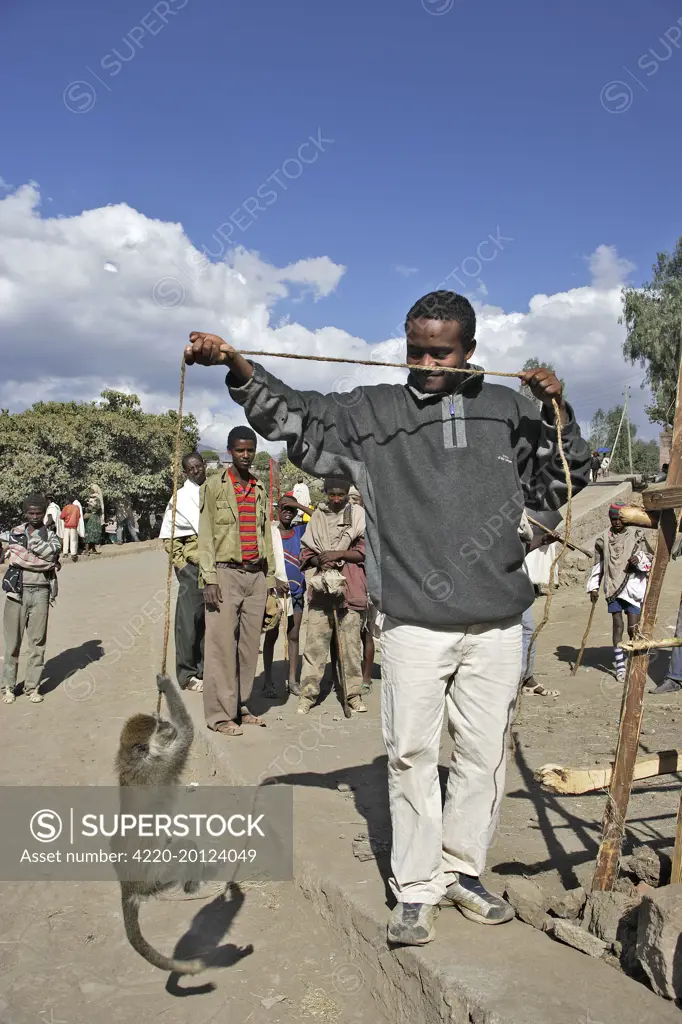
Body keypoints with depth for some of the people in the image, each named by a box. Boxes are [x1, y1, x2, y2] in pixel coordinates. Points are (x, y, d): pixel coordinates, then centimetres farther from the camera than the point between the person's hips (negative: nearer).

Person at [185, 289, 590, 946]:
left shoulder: (509, 411, 9)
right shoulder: (373, 412, 4)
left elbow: (555, 486, 13)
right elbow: (298, 419, -1)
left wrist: (558, 415, -2)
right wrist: (239, 369, -15)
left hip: (496, 625, 3)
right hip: (413, 625, -2)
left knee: (484, 752, 12)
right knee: (411, 754, 3)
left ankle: (461, 871, 32)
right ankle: (416, 889, 20)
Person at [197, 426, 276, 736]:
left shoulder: (260, 489, 15)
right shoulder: (214, 485, 1)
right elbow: (206, 534, -3)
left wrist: (270, 577, 14)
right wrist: (209, 578, -10)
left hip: (256, 574, 5)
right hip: (226, 573, -5)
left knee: (250, 644, 7)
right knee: (222, 644, -6)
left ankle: (241, 705, 17)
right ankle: (220, 714, 0)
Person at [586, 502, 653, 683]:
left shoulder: (637, 535, 1)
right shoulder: (604, 538, 6)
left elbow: (649, 558, 6)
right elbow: (598, 564, 13)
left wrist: (640, 559, -16)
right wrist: (593, 587, 9)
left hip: (633, 586, -2)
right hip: (613, 587, 2)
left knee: (633, 628, -4)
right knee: (617, 624, 2)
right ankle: (619, 665, 10)